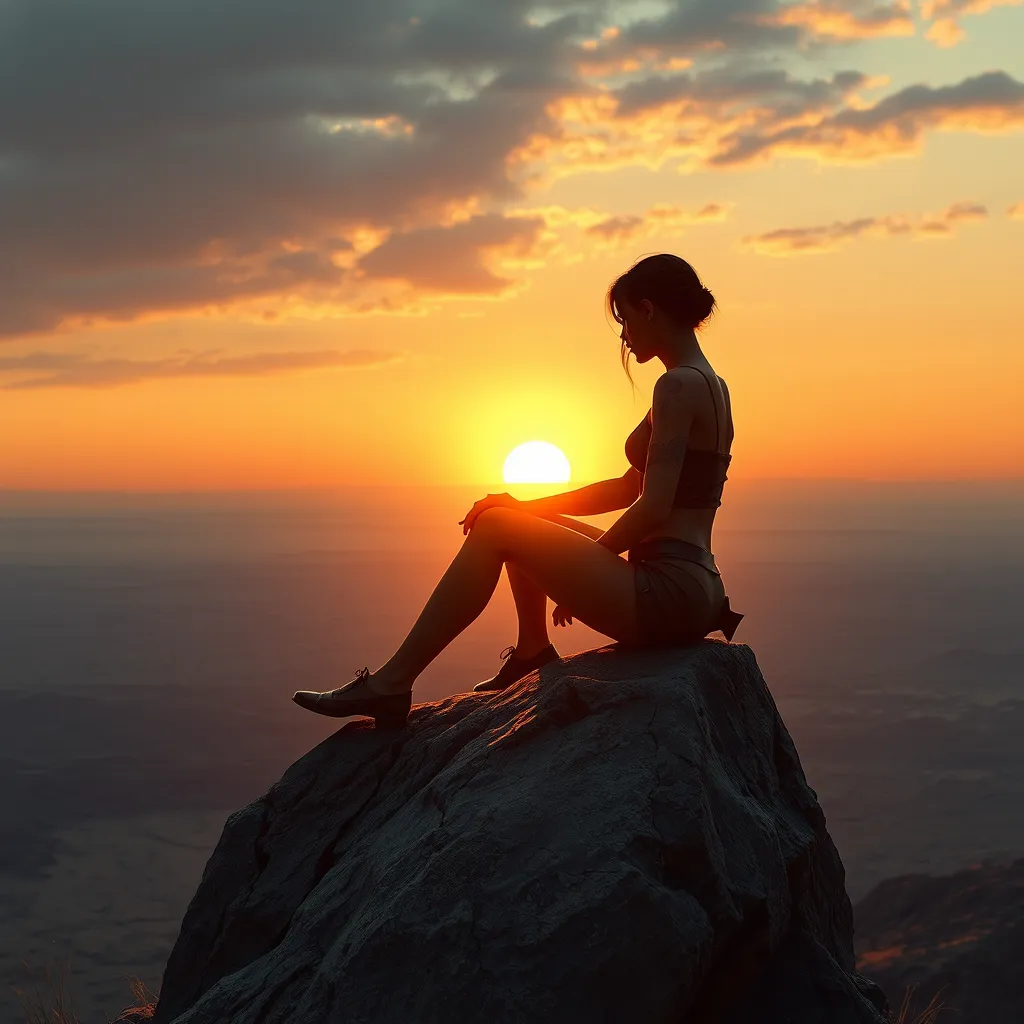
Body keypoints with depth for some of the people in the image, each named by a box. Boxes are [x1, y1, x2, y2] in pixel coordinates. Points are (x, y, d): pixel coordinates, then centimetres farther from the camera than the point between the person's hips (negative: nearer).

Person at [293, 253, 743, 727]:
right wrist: (526, 507, 14)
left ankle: (390, 685, -9)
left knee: (494, 528, -9)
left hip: (667, 595, -9)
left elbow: (652, 509, -20)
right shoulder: (709, 384, 18)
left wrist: (579, 569, -5)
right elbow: (629, 489, 21)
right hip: (694, 592, 9)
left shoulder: (679, 385, -12)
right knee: (517, 520, 19)